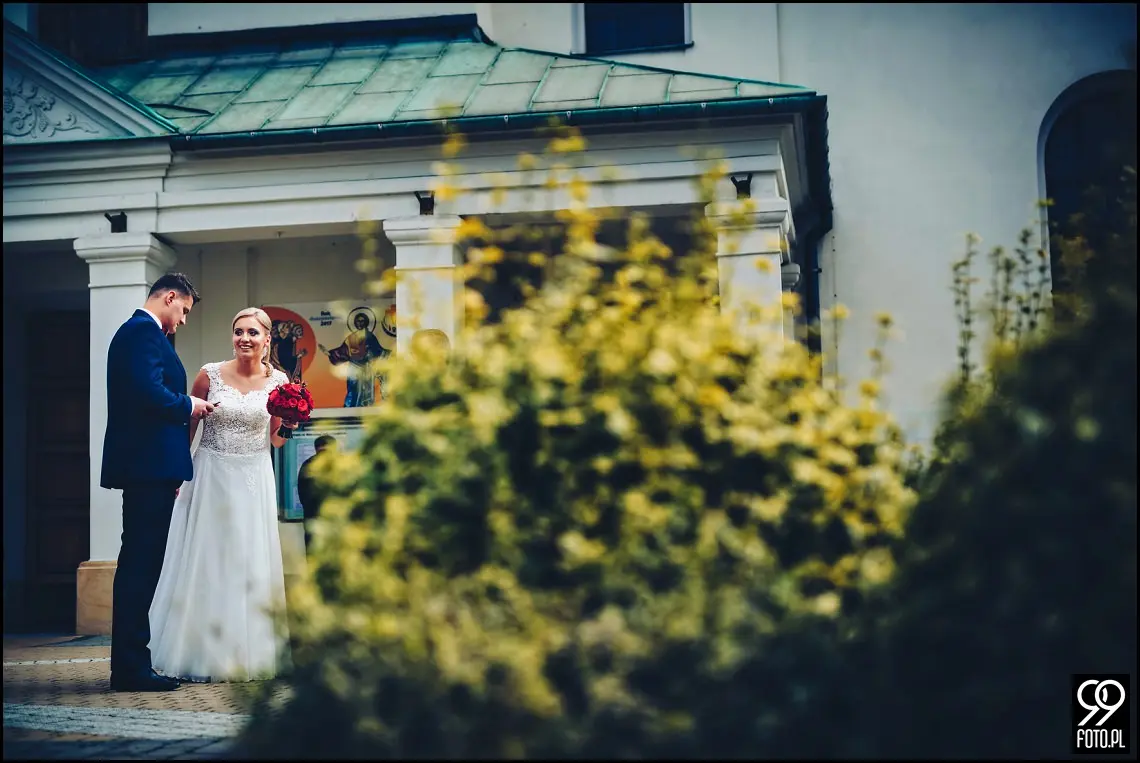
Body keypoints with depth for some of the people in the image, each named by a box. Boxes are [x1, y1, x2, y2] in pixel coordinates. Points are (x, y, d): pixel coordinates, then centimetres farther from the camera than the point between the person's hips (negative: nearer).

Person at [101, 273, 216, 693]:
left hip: (144, 467, 11)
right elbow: (149, 392, -24)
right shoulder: (145, 332, -11)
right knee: (141, 564, -9)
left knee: (138, 563, 12)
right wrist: (188, 406, -7)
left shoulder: (135, 330, 22)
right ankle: (132, 669, -8)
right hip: (149, 465, -11)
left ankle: (130, 665, 17)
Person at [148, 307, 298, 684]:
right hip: (210, 477, -1)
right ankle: (201, 654, 10)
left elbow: (275, 439, 8)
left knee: (251, 565, 3)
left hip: (254, 480, 1)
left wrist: (287, 426, -13)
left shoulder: (277, 381, -1)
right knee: (204, 564, 2)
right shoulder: (210, 374, -5)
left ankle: (248, 653, 12)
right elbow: (187, 425, 4)